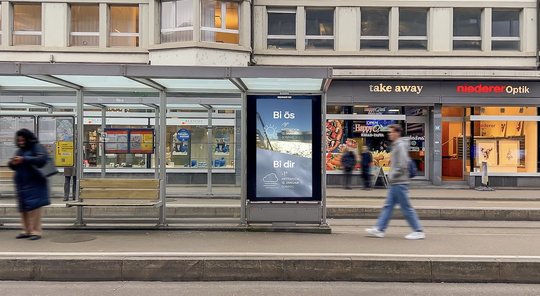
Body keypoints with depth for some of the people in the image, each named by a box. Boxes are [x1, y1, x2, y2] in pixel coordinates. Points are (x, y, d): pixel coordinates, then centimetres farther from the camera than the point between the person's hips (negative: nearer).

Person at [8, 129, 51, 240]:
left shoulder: (37, 147, -4)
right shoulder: (20, 150, 18)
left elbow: (42, 159, -21)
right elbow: (13, 166, 22)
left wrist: (24, 159, -23)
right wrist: (12, 163, -2)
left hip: (34, 184, -8)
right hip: (21, 184, 8)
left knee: (33, 206, -9)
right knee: (23, 208, 9)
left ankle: (36, 231, -3)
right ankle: (27, 230, 17)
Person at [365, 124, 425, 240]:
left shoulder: (400, 145, -14)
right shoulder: (396, 145, 16)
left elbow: (403, 165, -22)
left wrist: (393, 175, -15)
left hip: (399, 183, -10)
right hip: (395, 183, 10)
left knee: (406, 208, -3)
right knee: (388, 206, 10)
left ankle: (418, 231, 6)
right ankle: (379, 229, 13)